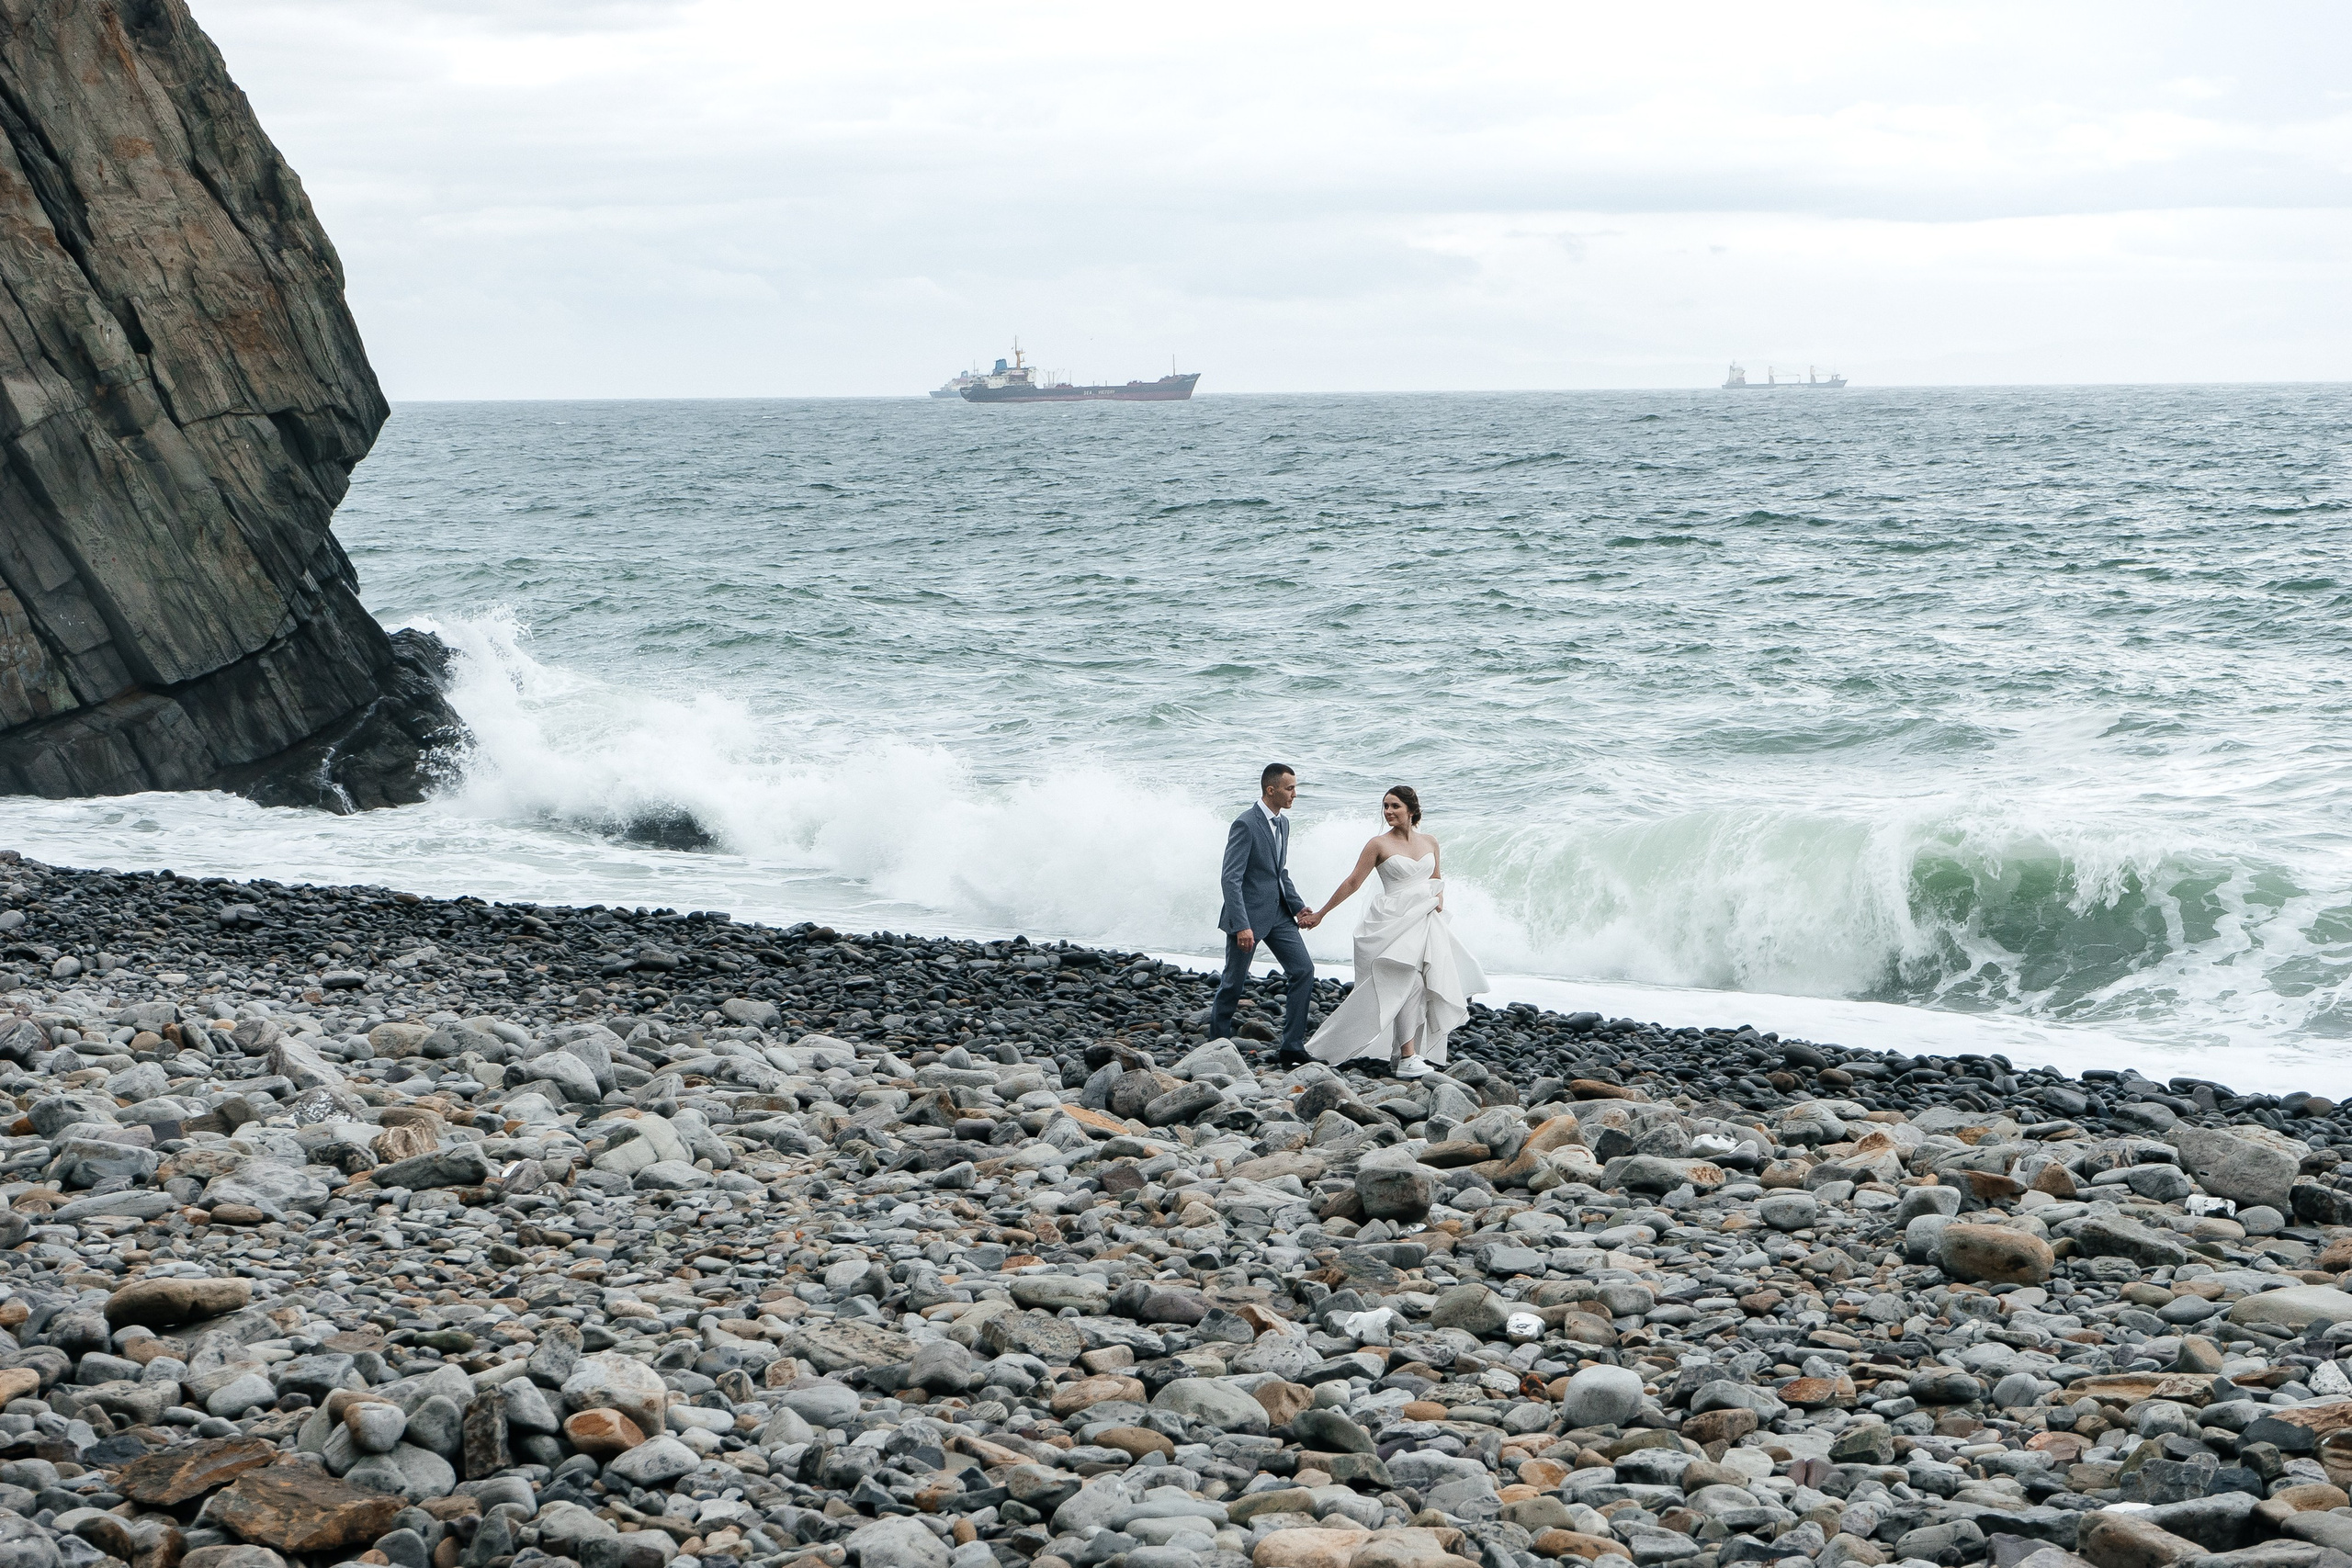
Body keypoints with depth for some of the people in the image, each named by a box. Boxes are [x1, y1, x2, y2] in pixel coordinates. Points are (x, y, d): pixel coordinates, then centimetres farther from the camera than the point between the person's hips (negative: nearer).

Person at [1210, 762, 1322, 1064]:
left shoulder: (1282, 822, 9)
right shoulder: (1246, 824, -17)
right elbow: (1231, 878, -21)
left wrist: (1298, 907, 8)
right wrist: (1242, 926, -27)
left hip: (1278, 913, 8)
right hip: (1249, 914, -8)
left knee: (1304, 970, -2)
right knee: (1234, 982, 3)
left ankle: (1292, 1049, 1)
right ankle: (1217, 1045, 21)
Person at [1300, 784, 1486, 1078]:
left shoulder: (1429, 843, 11)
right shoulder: (1379, 845, -2)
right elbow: (1353, 882, 1)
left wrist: (1439, 900, 4)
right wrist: (1319, 914, 2)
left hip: (1426, 921, 5)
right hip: (1395, 921, -5)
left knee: (1426, 988, -2)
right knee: (1408, 983, -19)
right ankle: (1407, 1057, -23)